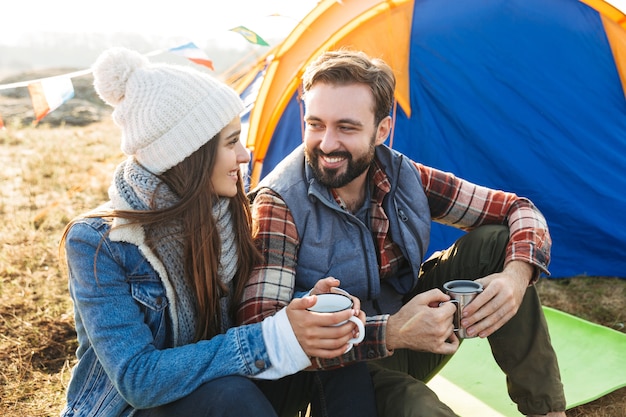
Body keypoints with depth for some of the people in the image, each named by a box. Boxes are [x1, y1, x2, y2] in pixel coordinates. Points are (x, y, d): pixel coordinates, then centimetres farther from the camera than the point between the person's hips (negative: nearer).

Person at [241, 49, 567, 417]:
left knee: (496, 242, -10)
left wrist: (516, 276, -23)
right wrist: (390, 333, -39)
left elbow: (520, 210, -1)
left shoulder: (405, 178, -8)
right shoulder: (279, 204, -23)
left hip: (403, 328, 5)